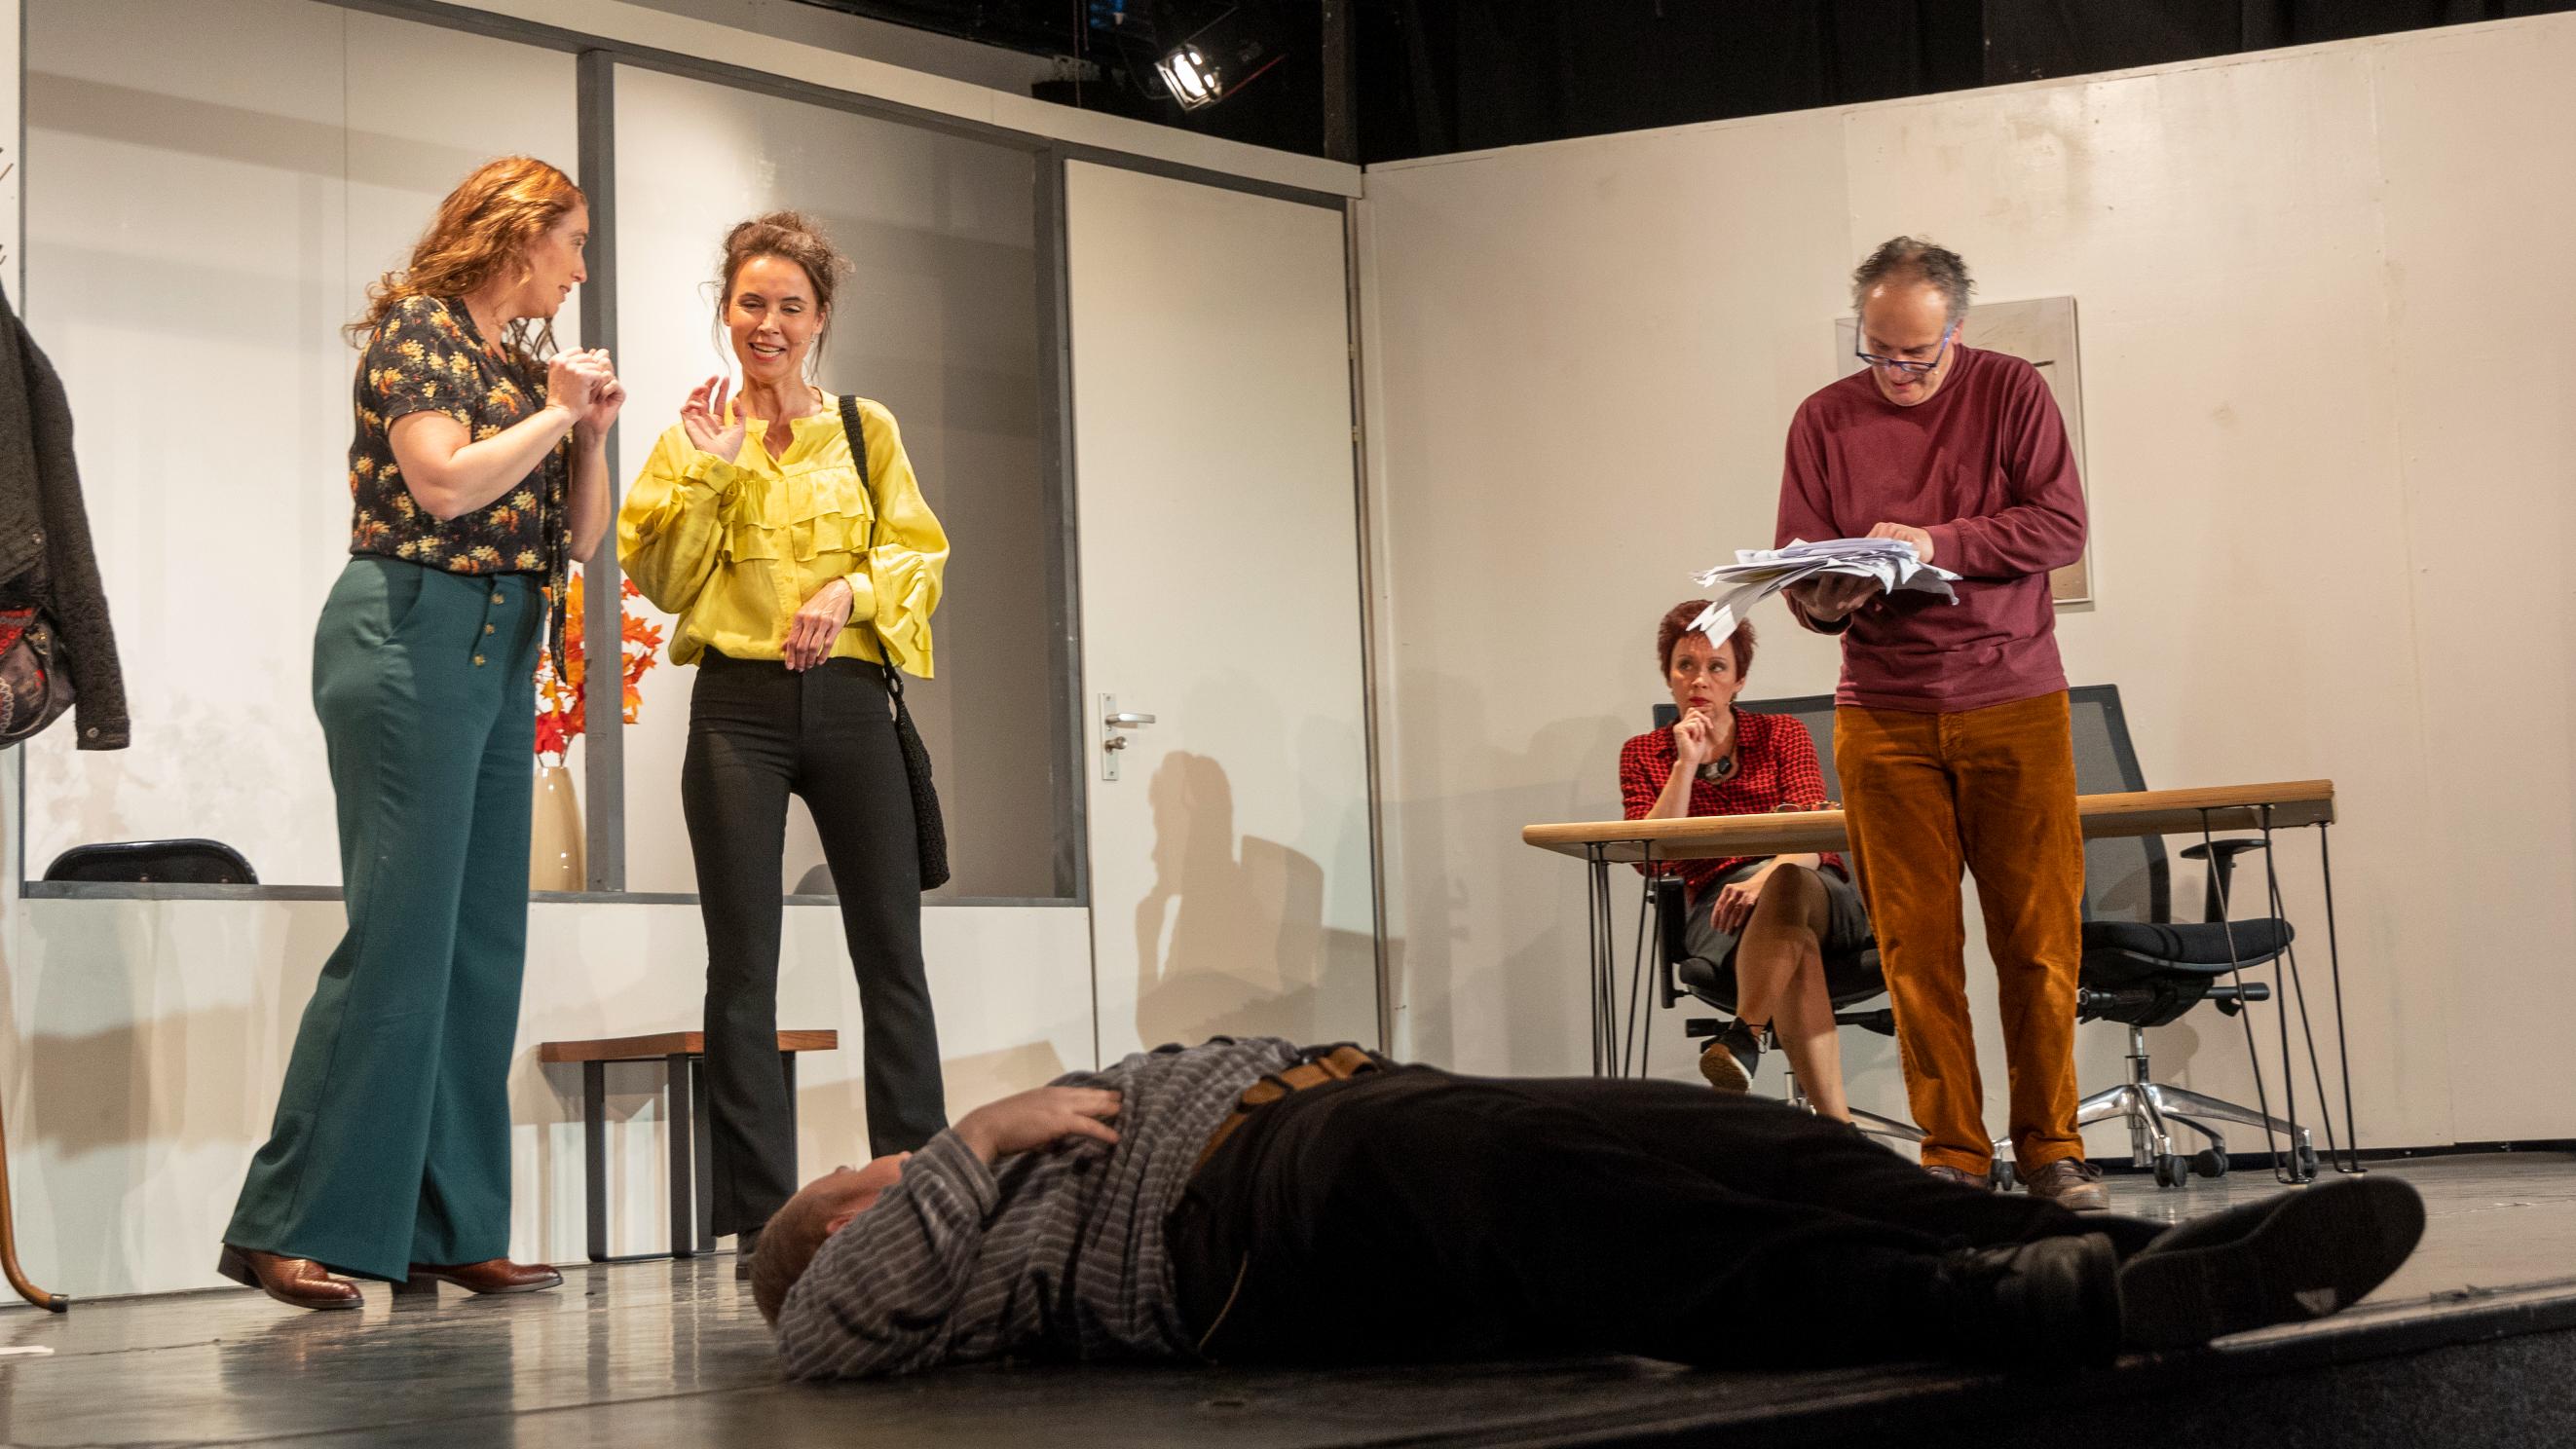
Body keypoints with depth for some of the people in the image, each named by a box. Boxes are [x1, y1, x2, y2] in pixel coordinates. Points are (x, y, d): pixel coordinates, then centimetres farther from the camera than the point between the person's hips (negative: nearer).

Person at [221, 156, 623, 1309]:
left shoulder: (523, 358, 20)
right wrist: (555, 413, -6)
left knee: (480, 946, 5)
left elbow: (577, 538, 20)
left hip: (501, 653, 9)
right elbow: (445, 481, -18)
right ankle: (288, 1227, -9)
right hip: (414, 636, -9)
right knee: (397, 937, -12)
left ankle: (447, 1231, 8)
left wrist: (591, 431, 6)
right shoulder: (418, 329, -3)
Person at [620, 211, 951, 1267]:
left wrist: (853, 590, -10)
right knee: (743, 966, -2)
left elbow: (918, 552, 7)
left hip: (848, 698, 1)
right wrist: (709, 470, -7)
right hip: (738, 705, -1)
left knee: (892, 954, 1)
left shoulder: (865, 429, 12)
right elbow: (663, 578, 3)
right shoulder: (693, 436, 10)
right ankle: (760, 1220, 2)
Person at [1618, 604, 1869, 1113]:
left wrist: (1764, 879, -26)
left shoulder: (1782, 734, 14)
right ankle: (1836, 1122, -54)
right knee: (1795, 943, -39)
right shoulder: (1643, 755, 16)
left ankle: (1744, 1035, -49)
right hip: (1718, 906, -1)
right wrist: (1686, 764, -6)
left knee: (1786, 884, -41)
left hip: (1820, 894, 1)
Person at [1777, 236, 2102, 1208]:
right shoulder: (1826, 419, 7)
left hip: (2014, 701, -1)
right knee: (1917, 944, -2)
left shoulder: (2010, 391, 4)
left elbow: (2061, 526, -4)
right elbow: (1799, 569, 6)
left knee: (2039, 935, -1)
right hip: (1883, 714, 1)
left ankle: (2050, 1147, 10)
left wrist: (1936, 544, -14)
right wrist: (1826, 599, -17)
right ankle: (1952, 1155, 6)